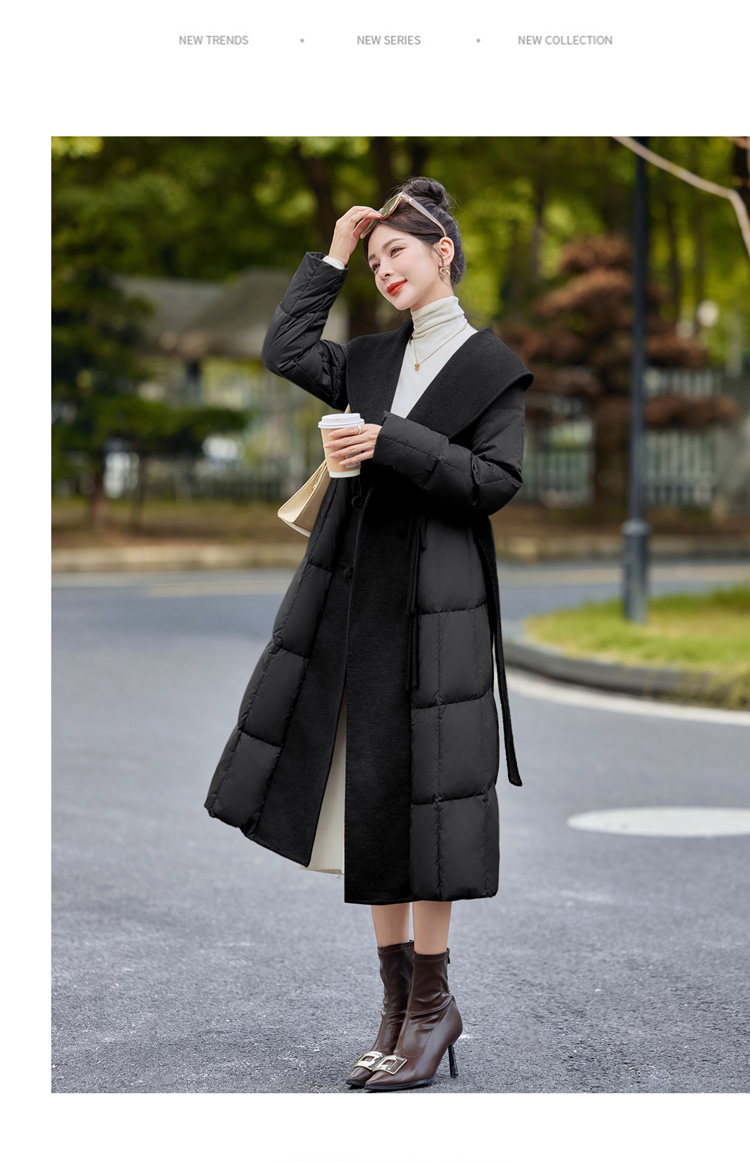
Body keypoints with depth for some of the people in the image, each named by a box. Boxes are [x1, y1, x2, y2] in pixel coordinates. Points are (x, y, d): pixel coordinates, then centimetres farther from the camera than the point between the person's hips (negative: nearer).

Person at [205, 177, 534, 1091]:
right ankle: (398, 1002, 10)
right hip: (355, 597, 6)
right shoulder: (373, 360, 18)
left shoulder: (493, 367, 0)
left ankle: (432, 1001, 2)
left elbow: (496, 481, -7)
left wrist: (393, 445, -16)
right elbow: (286, 353, 10)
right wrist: (333, 258, 12)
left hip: (435, 604, -6)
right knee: (365, 794, 4)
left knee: (417, 793, -6)